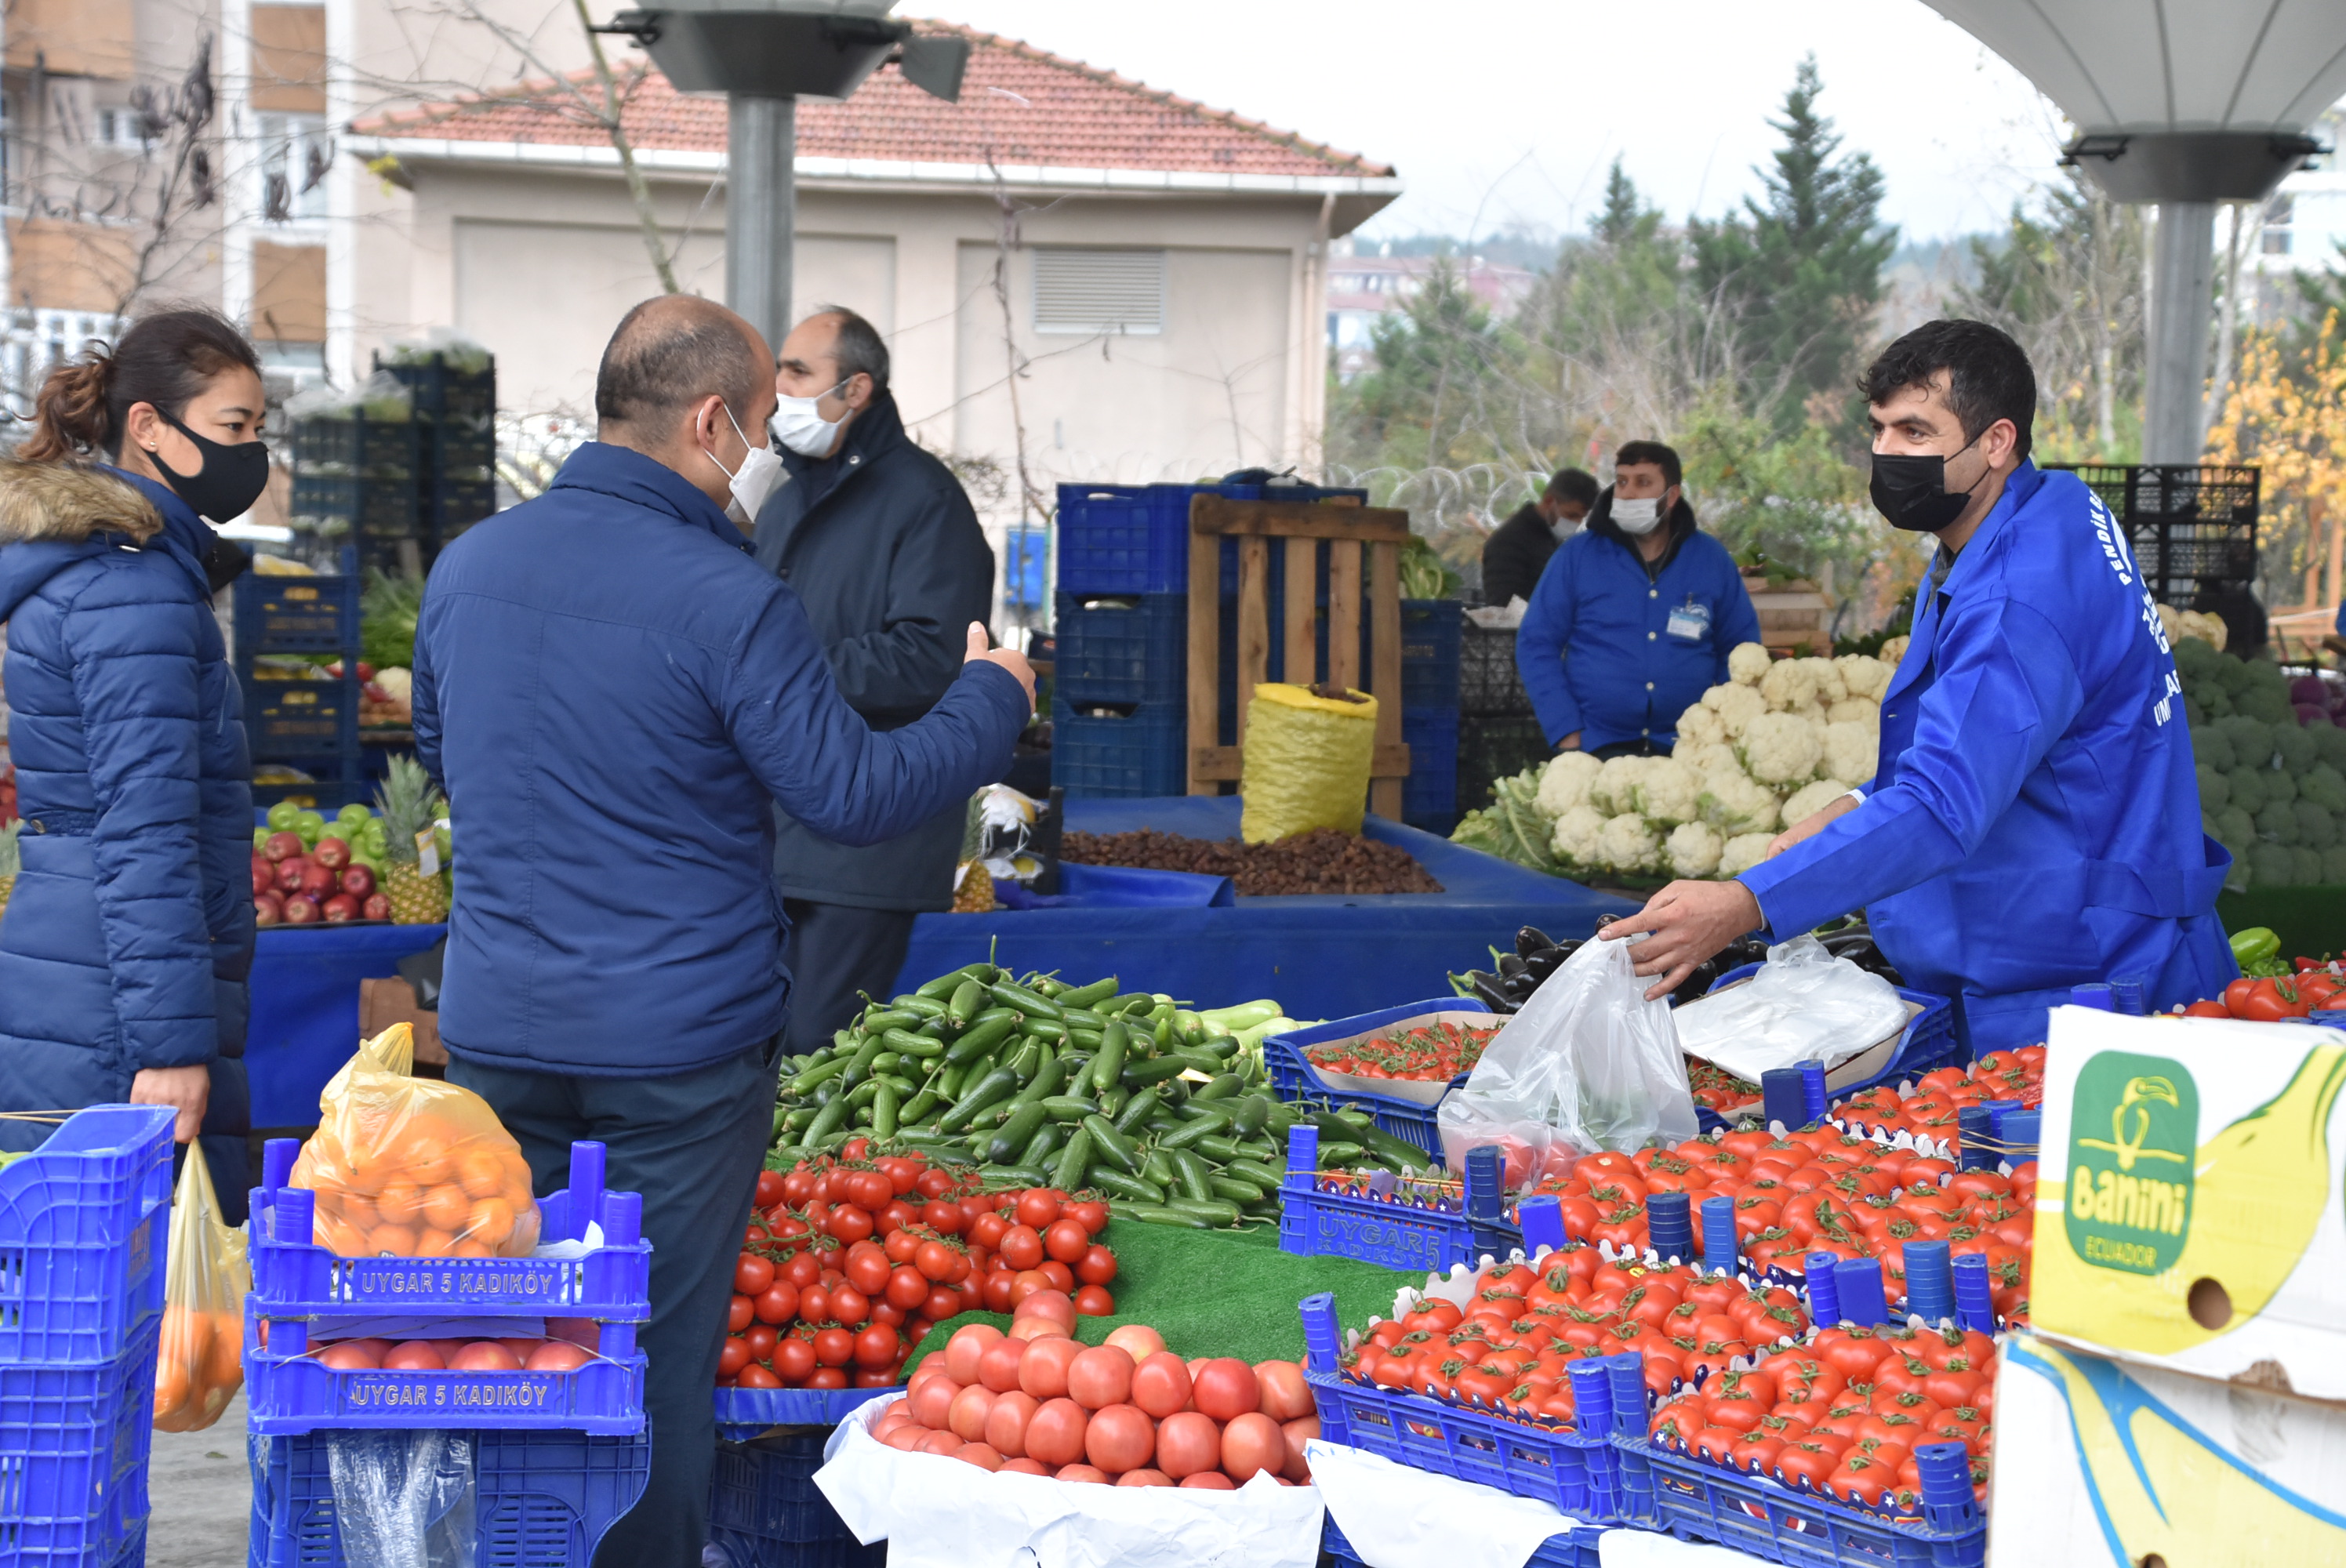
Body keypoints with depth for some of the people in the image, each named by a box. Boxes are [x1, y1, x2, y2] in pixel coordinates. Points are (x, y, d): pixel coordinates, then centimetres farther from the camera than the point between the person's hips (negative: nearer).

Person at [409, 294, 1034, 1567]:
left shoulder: (467, 564, 2)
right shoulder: (727, 601, -18)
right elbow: (857, 794, -13)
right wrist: (991, 699, 2)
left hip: (499, 1030, 5)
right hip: (676, 1050, -5)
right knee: (659, 1356, 7)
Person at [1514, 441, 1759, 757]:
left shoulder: (1711, 559, 7)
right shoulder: (1577, 555, 2)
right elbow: (1536, 645, 2)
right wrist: (1567, 735, -7)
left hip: (1687, 753, 1)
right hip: (1593, 752, -1)